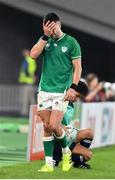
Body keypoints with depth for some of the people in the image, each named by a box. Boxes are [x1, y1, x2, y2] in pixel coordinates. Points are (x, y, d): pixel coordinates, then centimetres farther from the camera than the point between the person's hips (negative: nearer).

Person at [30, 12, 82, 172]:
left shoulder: (71, 42, -3)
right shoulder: (45, 40, 9)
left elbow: (77, 67, -4)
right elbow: (33, 54, -8)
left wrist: (73, 87, -14)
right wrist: (45, 36, -12)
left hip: (62, 91, -4)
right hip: (44, 89, 4)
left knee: (53, 125, -13)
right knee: (46, 127, 3)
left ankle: (66, 151, 13)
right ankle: (49, 163, 7)